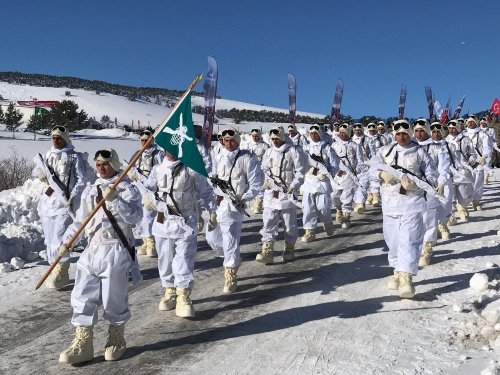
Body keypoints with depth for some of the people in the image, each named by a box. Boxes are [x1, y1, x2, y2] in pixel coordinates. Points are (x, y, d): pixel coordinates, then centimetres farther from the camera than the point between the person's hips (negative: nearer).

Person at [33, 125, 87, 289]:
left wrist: (73, 197, -19)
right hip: (47, 202, 6)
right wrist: (40, 173, -9)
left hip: (64, 203, -6)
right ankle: (56, 270, 23)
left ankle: (61, 273, -3)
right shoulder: (48, 154, 16)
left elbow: (81, 180, -5)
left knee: (59, 239, -12)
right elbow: (36, 171, 16)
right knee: (49, 239, 11)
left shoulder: (74, 157, -1)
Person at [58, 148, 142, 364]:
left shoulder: (126, 189, -5)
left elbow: (135, 216, -19)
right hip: (92, 249, 6)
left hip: (115, 251, -6)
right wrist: (66, 241, 15)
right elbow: (80, 220, 20)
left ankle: (116, 340, 24)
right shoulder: (90, 190, 14)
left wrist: (114, 200, -27)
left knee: (114, 299, 3)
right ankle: (83, 344, 14)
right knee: (82, 297, 4)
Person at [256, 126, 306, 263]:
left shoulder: (294, 151, -3)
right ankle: (267, 252, -4)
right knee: (268, 223, -3)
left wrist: (291, 189, -13)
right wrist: (269, 184, -4)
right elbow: (264, 170, 10)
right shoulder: (269, 152, 10)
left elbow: (300, 172, -5)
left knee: (290, 224, 7)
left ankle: (289, 249, 22)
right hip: (271, 194, 3)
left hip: (287, 194, -3)